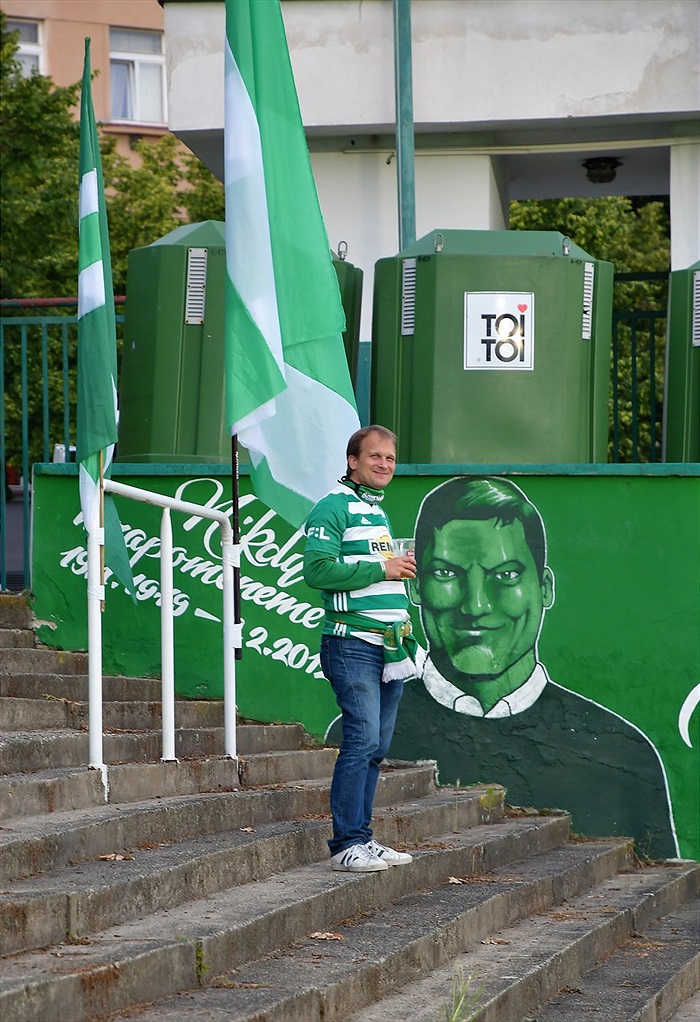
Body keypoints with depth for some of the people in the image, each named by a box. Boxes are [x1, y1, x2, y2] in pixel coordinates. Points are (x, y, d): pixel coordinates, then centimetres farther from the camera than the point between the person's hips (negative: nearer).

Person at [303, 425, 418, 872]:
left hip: (391, 647, 9)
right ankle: (347, 844, -12)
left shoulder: (379, 512, 22)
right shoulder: (334, 508, -5)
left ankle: (362, 838, 11)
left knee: (377, 746, 7)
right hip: (353, 644, -9)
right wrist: (381, 569, -14)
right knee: (362, 739, -14)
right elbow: (318, 570, -17)